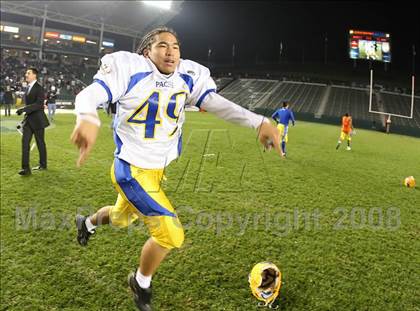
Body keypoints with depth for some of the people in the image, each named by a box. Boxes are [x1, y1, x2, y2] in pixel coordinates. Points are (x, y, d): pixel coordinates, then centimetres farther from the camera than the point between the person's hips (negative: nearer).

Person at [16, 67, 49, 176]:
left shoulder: (39, 88, -12)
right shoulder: (28, 87, 14)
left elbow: (39, 104, -23)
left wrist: (24, 109, -28)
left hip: (37, 120, -7)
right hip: (28, 120, 7)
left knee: (40, 143, 6)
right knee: (25, 142, -3)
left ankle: (43, 164, 23)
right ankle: (25, 168, -4)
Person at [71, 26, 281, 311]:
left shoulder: (187, 77, -4)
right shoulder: (131, 69, -17)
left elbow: (216, 103, -13)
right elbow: (89, 95, -25)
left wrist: (259, 122, -26)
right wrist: (87, 119, -49)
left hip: (158, 170, 7)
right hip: (132, 170, -6)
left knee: (121, 219, 30)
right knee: (171, 235, -10)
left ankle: (88, 222, 66)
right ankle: (141, 282, 22)